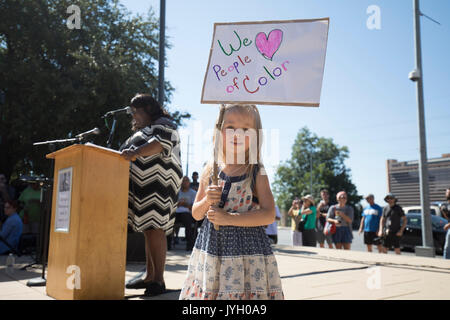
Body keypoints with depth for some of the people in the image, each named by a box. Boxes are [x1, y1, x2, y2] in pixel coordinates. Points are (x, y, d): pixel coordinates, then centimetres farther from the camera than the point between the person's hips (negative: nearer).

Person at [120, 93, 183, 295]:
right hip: (143, 186, 9)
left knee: (155, 229, -13)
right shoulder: (145, 130, 30)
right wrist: (136, 131, 25)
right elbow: (133, 154, 35)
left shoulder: (163, 125, 1)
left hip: (158, 185, -9)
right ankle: (150, 277, 11)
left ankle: (159, 280, -12)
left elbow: (160, 143, -22)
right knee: (148, 230, 7)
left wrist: (136, 152, -33)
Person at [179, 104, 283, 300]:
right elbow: (196, 215, 11)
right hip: (211, 247, 3)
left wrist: (229, 218, -18)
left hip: (246, 249, -3)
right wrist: (206, 201, -10)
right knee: (206, 292, 5)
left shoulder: (257, 173, -3)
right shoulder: (210, 171, 5)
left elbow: (269, 215, -11)